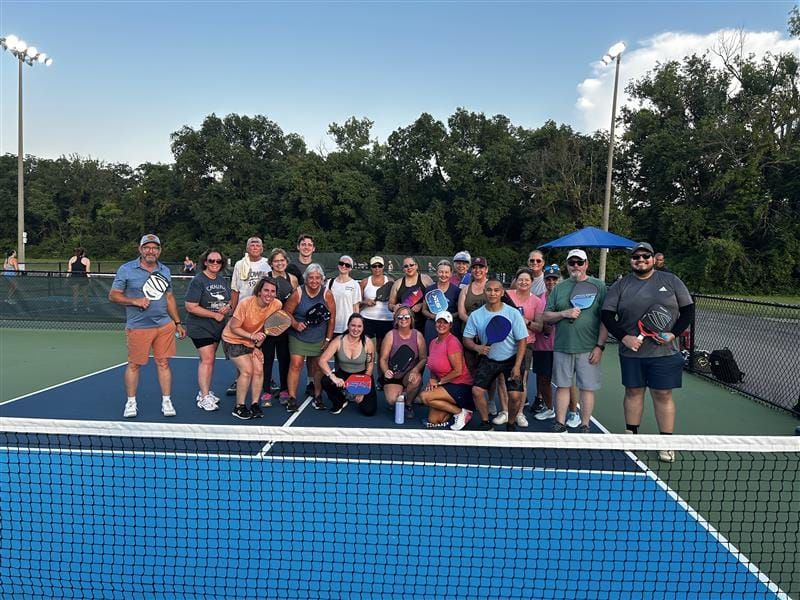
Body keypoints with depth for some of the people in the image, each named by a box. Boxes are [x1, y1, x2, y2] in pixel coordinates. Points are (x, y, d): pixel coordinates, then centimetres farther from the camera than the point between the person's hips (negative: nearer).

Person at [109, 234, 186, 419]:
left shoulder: (165, 271, 10)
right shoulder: (126, 270, -2)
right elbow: (113, 295, -1)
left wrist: (178, 323, 14)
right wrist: (135, 301, -17)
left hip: (165, 325, 3)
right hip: (138, 327, -3)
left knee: (163, 363, 5)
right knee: (134, 365, 6)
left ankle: (167, 401, 15)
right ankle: (131, 402, 21)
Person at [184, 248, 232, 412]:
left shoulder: (222, 280, 9)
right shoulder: (198, 281, -14)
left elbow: (229, 301, 18)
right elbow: (190, 307, -19)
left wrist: (227, 308, -7)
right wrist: (215, 315, -17)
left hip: (217, 327, 7)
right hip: (200, 327, -7)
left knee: (209, 359, 14)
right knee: (207, 359, -11)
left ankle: (205, 391, 26)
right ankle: (204, 398, -4)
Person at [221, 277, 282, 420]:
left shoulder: (276, 305, -16)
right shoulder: (245, 304, -28)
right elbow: (233, 328, -20)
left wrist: (257, 346, -2)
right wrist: (252, 336, -32)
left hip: (253, 341, 5)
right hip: (233, 339, -5)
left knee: (259, 370, -7)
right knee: (247, 370, -15)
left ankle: (254, 404, 9)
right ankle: (239, 407, -1)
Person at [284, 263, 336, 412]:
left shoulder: (327, 295, -7)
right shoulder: (298, 293, -9)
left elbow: (332, 318, -2)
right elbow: (287, 312, -3)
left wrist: (328, 338, -2)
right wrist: (295, 324, -20)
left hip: (319, 339, 1)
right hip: (298, 337, -1)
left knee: (317, 367, 9)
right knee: (295, 365, -8)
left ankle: (317, 397, 24)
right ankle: (292, 398, 1)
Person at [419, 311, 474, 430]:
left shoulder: (452, 342, -16)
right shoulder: (433, 342, 7)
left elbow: (458, 371, -19)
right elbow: (433, 368, 17)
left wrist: (438, 381, -12)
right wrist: (432, 380, -4)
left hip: (461, 387, -7)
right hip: (445, 385, 7)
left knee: (425, 396, -22)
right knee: (433, 420, -2)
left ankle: (461, 412, -7)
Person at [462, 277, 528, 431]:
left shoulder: (513, 313, -14)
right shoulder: (476, 315, -8)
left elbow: (522, 340, -11)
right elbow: (467, 338, -2)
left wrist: (517, 366, -16)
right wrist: (477, 347, -25)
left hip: (511, 359, -2)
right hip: (488, 359, 2)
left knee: (515, 395, -14)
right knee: (477, 390, -11)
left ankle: (511, 424, 16)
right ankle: (486, 423, 13)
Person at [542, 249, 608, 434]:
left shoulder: (598, 286, 1)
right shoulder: (559, 288, 10)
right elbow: (546, 317, 9)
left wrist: (600, 346, -9)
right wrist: (564, 313, -10)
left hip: (588, 349, -3)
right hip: (562, 347, 3)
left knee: (587, 388, 5)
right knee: (562, 385, 10)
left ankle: (584, 426, 17)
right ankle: (560, 423, 21)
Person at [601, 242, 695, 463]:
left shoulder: (671, 280, 3)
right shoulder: (621, 285, 4)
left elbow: (688, 309, 5)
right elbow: (607, 315, 0)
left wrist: (673, 333, -9)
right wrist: (624, 337, -13)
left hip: (664, 352, -1)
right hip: (631, 352, 1)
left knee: (663, 395, 3)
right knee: (633, 392, 10)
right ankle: (631, 435, 24)